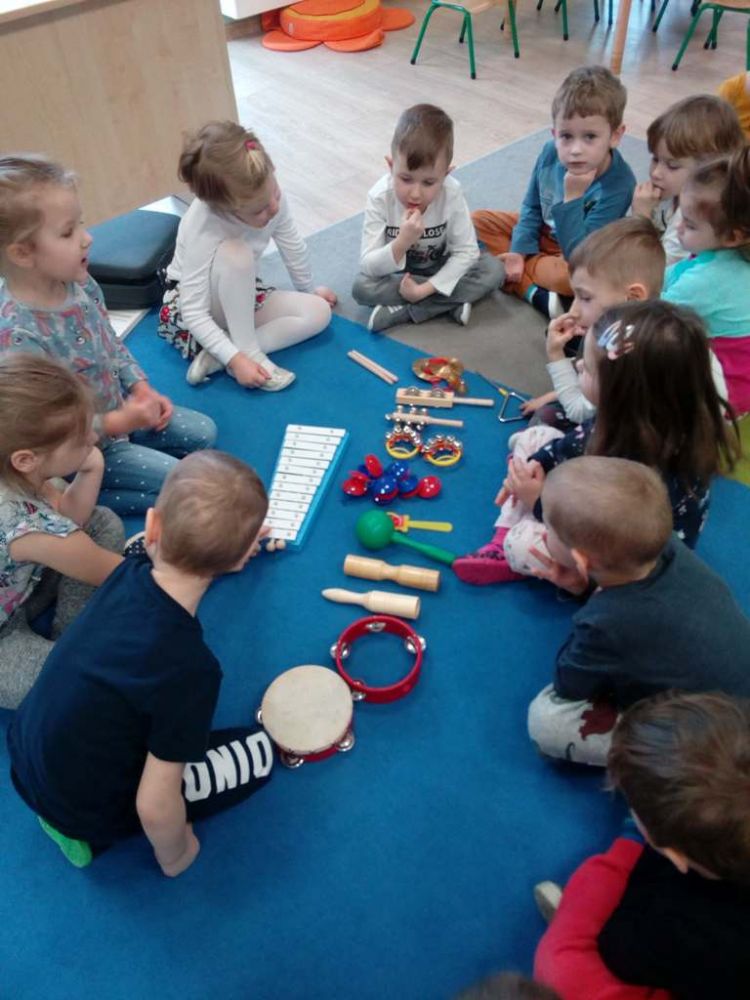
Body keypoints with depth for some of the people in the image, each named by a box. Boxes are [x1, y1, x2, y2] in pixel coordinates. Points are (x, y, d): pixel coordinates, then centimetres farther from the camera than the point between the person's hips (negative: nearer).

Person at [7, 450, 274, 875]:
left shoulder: (129, 574, -16)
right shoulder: (189, 668, -34)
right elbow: (154, 808, -26)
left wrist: (234, 540, 27)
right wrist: (174, 856, -3)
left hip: (24, 755, 6)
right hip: (83, 811, -6)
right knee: (259, 752, 5)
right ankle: (91, 833, 4)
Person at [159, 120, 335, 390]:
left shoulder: (268, 195, -20)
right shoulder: (202, 231, -35)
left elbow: (294, 248, -1)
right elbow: (194, 313, -35)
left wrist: (309, 291, 12)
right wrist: (236, 358, -41)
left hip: (242, 296, 7)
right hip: (189, 305, -7)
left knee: (319, 312, -12)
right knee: (235, 253, -36)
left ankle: (217, 356, -18)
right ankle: (249, 352, -25)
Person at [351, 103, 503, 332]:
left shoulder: (451, 193, -24)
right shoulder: (379, 197, -26)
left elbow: (466, 251, -20)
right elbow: (368, 266, -27)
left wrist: (424, 289, -30)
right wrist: (401, 243, -46)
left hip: (440, 267, 1)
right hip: (395, 271, -1)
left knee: (493, 270, -23)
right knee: (361, 287, -31)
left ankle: (403, 311, -26)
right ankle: (449, 303, -23)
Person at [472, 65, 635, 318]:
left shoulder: (618, 184, -32)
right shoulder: (551, 153, -17)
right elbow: (532, 208, 1)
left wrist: (572, 198, -38)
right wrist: (519, 251, -12)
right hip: (543, 232, 7)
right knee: (478, 220, -5)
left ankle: (510, 276, -13)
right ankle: (532, 291, -19)